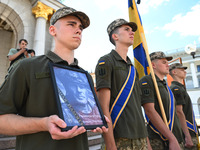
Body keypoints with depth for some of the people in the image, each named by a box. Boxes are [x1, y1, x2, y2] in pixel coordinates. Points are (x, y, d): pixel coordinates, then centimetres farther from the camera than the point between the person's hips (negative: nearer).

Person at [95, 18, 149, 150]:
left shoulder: (133, 68, 14)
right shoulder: (106, 62, -8)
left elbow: (136, 105, 14)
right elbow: (103, 106, -15)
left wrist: (146, 139, 13)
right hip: (120, 139, -6)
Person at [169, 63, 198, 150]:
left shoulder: (181, 88, 19)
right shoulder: (176, 89, -13)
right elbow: (179, 113, -21)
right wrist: (188, 136, -23)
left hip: (191, 133, 9)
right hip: (187, 133, -9)